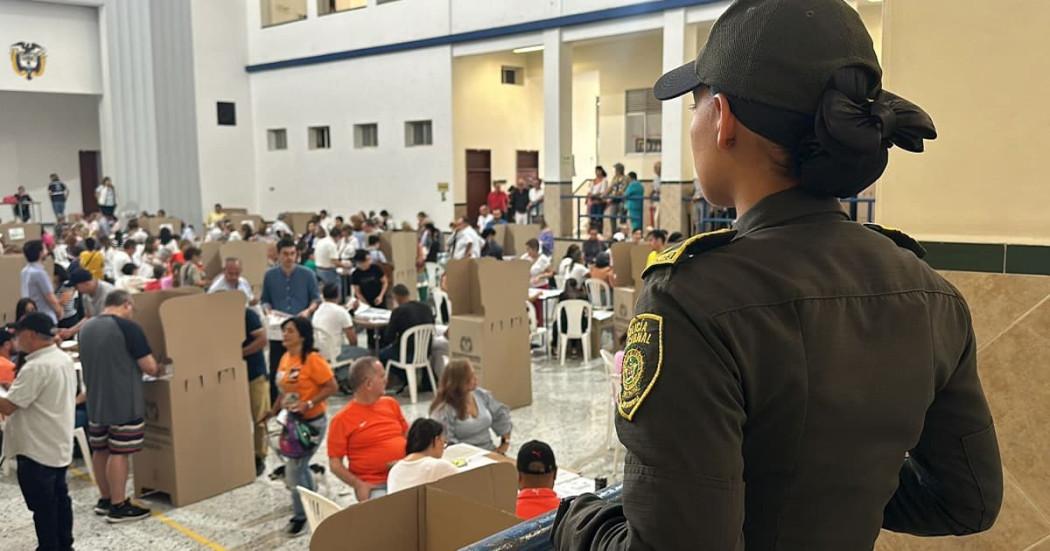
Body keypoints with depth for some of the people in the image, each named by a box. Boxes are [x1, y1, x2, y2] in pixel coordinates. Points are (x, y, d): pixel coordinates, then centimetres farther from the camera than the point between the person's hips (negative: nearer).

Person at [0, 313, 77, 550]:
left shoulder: (37, 367, -24)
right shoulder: (64, 359, 6)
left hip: (37, 449, -9)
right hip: (58, 445, 9)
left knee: (42, 506, 2)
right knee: (59, 498, 18)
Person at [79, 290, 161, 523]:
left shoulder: (86, 327, 9)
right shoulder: (127, 327, -15)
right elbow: (149, 366, -15)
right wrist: (158, 370, 6)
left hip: (95, 401, 8)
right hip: (124, 403, -8)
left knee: (100, 450, 15)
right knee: (119, 453, -4)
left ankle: (105, 499, 26)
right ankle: (118, 506, 1)